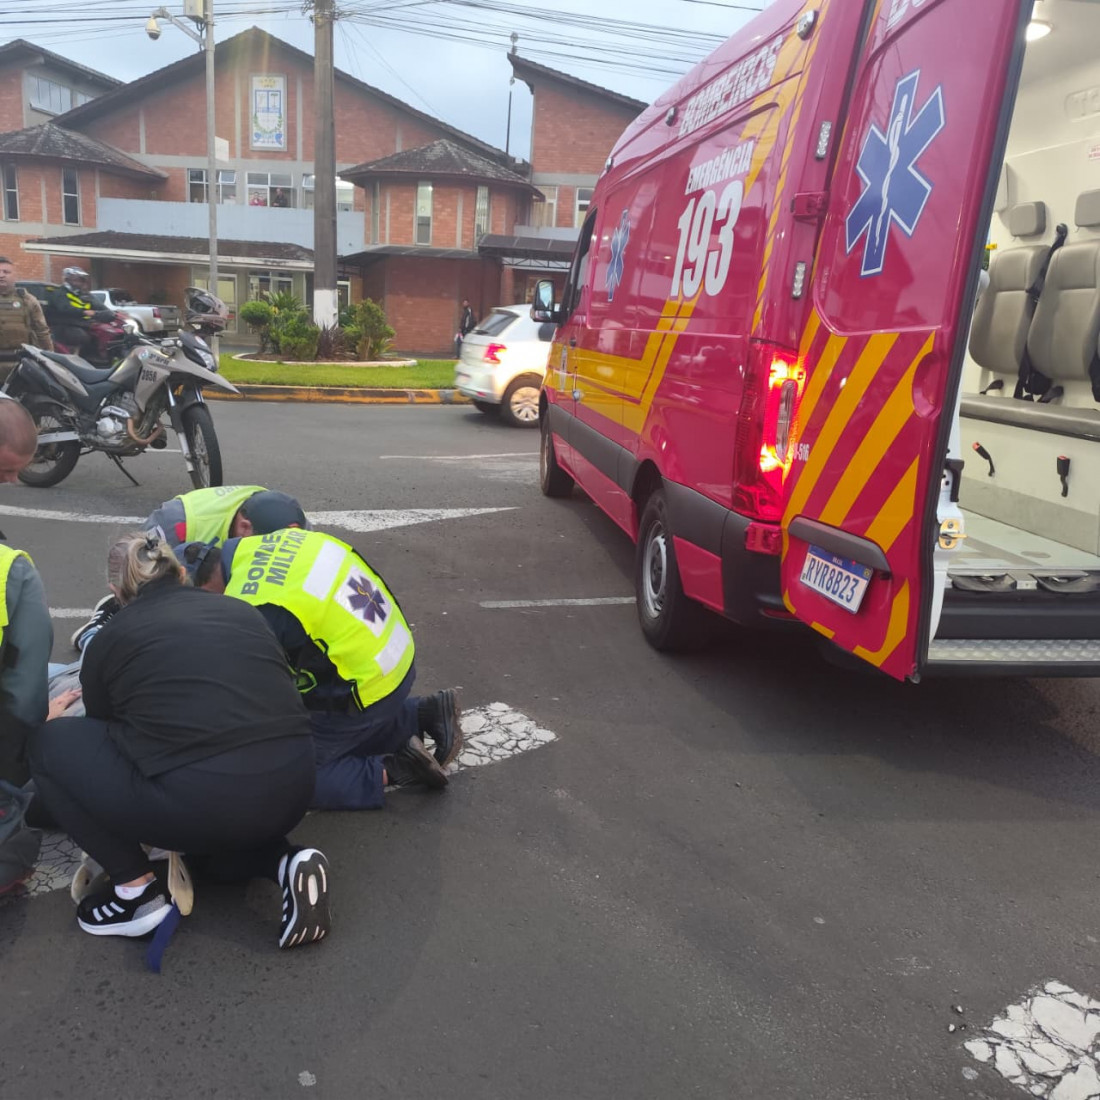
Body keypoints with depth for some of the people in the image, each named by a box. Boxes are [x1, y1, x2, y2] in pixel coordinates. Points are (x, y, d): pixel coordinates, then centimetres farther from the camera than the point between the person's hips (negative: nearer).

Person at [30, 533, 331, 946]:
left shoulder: (110, 639, 12)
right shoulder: (243, 611, 20)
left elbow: (107, 733, 26)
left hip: (200, 805, -5)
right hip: (291, 790, 5)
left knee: (51, 743, 18)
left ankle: (138, 887, 14)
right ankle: (286, 863, 10)